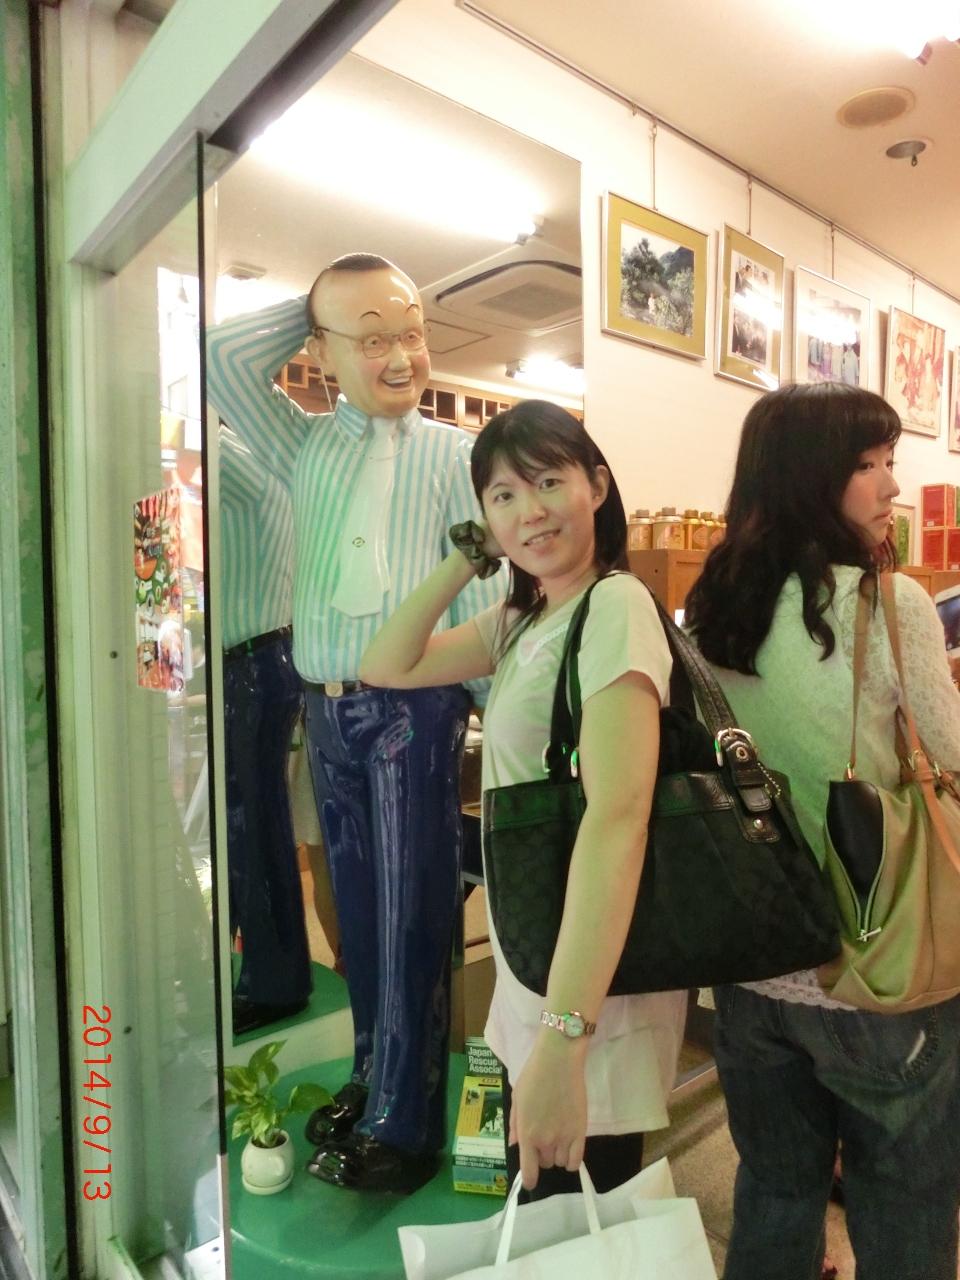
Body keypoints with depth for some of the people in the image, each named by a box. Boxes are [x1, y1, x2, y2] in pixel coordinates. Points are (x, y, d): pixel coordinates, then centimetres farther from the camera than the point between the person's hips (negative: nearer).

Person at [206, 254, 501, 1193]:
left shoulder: (451, 454, -1)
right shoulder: (302, 445, 10)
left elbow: (484, 590, -4)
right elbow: (223, 357, 2)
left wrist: (494, 708, -7)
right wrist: (309, 309, 5)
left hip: (415, 707, -4)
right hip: (326, 706, 4)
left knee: (412, 912, 4)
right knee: (357, 905, 16)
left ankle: (404, 1125, 20)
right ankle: (371, 1075, 36)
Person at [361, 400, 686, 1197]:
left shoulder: (615, 605, -20)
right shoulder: (524, 617, 7)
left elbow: (618, 818, -30)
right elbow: (387, 667, 8)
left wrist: (564, 1036, -34)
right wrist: (467, 560, 1)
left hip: (592, 989, -8)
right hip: (533, 980, 8)